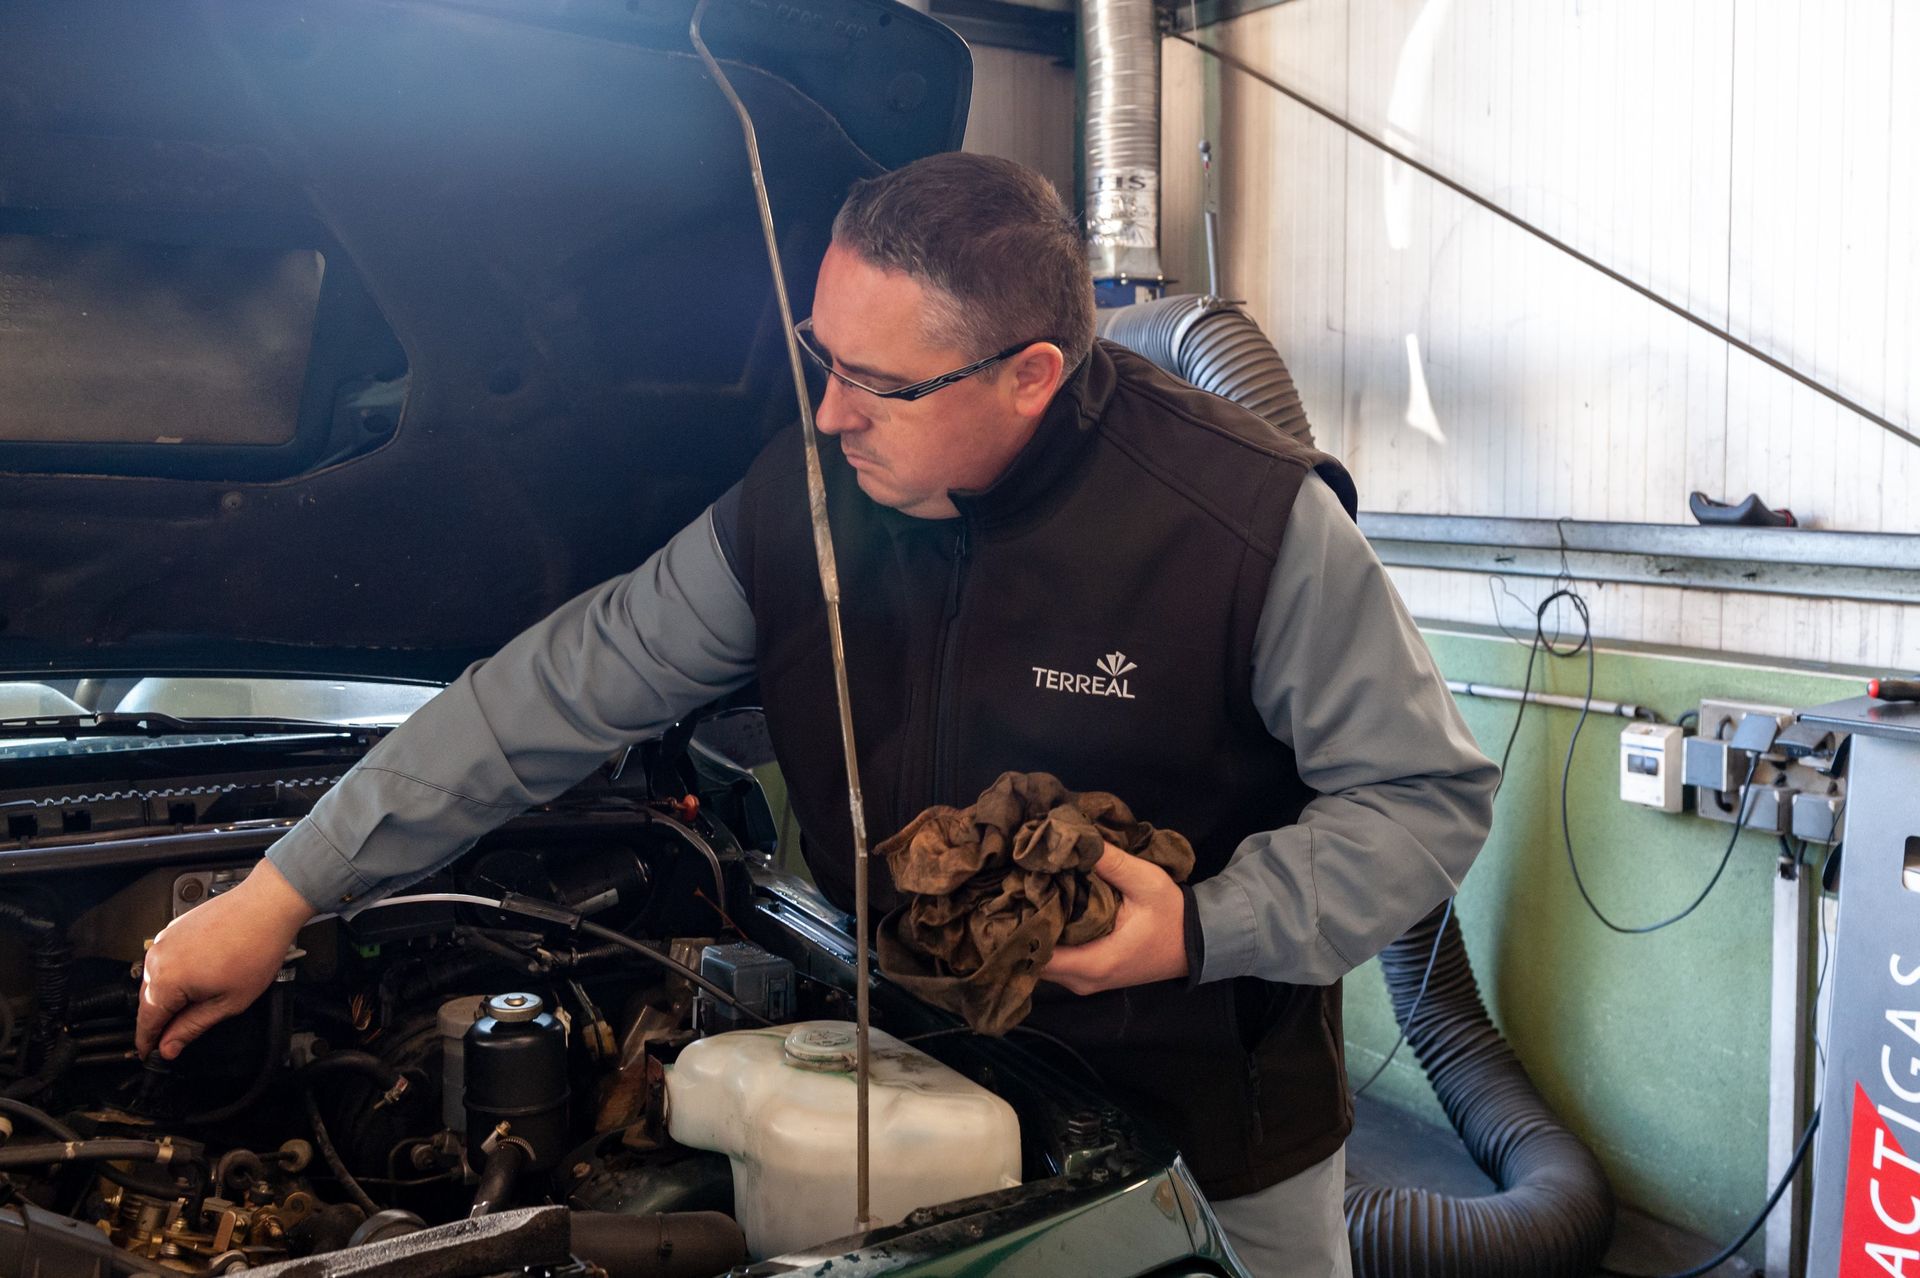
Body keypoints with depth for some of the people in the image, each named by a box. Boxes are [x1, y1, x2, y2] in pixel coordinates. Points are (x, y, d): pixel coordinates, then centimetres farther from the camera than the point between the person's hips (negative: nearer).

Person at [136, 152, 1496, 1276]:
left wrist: (1209, 930, -28)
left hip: (1215, 1129, -2)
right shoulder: (796, 509, -12)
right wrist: (285, 890, -7)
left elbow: (1429, 790, -13)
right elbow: (562, 691, -8)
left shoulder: (1254, 520, -23)